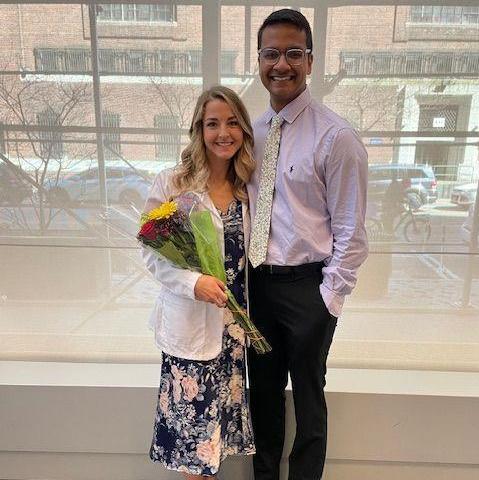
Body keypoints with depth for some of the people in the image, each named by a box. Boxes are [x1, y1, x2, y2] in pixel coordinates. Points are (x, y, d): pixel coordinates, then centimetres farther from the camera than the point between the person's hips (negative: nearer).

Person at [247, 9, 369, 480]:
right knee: (263, 391, 22)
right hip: (258, 281, 6)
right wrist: (244, 278, 6)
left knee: (308, 399, 15)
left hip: (306, 286, -5)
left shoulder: (335, 136, -13)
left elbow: (350, 232, -11)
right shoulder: (253, 132, 6)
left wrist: (328, 298, -12)